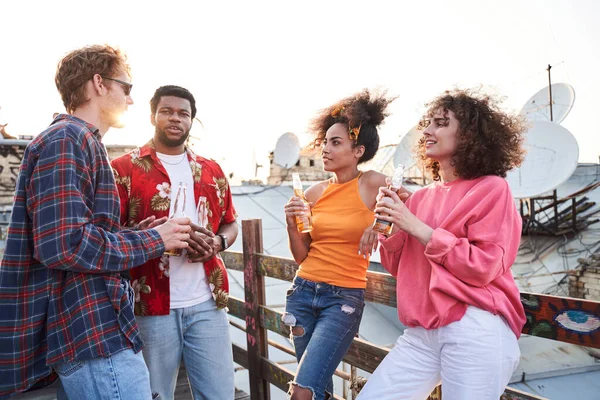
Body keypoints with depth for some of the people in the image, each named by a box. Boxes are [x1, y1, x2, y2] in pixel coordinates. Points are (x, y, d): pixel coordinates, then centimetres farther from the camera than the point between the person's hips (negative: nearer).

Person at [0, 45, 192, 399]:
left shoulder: (80, 142, 20)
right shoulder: (66, 140, -12)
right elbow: (63, 244, -23)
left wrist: (138, 235, 11)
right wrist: (152, 241, -12)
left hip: (83, 329, 11)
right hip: (95, 334, -11)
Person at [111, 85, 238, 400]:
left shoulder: (211, 170, 12)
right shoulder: (124, 169, -1)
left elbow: (230, 224, 18)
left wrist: (217, 242, -5)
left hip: (207, 302, 4)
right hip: (151, 306, -3)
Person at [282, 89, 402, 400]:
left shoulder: (373, 184, -8)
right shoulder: (315, 193, 4)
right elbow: (302, 256, 8)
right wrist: (292, 226, -10)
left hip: (344, 298, -4)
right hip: (303, 292, 5)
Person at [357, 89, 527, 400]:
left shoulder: (491, 188, -3)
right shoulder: (421, 197, 11)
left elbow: (484, 266, -13)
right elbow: (400, 267, 12)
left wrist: (417, 228, -15)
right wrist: (388, 226, -6)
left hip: (475, 331, -5)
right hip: (421, 333, 5)